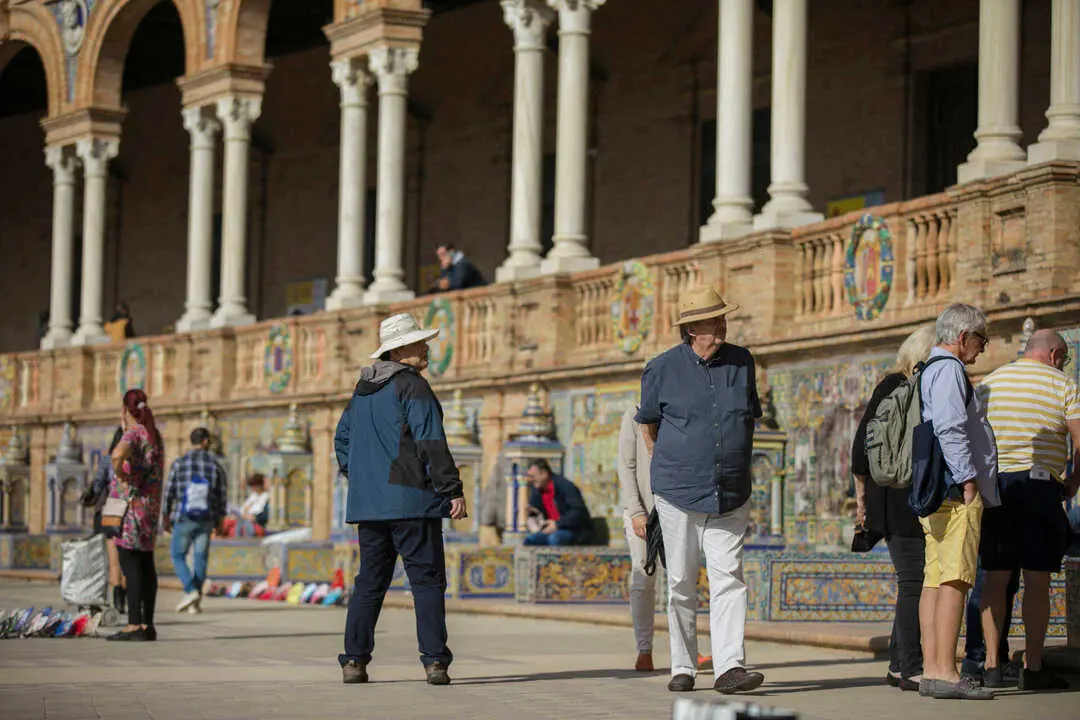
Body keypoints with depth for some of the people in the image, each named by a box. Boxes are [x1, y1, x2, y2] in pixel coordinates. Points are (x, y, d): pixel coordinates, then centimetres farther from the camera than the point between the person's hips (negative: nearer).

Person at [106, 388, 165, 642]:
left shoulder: (133, 434, -11)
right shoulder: (155, 435, 16)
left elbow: (118, 454, -33)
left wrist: (121, 476, -16)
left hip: (129, 506, -8)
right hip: (151, 506, 8)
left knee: (131, 566, -9)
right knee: (146, 565, 9)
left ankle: (134, 625, -13)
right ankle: (147, 625, 11)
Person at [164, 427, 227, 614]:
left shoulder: (179, 463, -5)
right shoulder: (216, 465, -1)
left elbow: (169, 493, -2)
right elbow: (221, 497, 3)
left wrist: (166, 518, 10)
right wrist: (219, 522, 15)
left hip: (184, 520, -2)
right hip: (206, 521, 2)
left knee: (178, 556, 9)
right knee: (200, 559, 11)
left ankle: (191, 591, -11)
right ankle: (196, 602, 8)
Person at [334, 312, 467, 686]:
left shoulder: (363, 389, 16)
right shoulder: (411, 385, -9)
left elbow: (342, 440, 24)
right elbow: (431, 442, -16)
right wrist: (453, 490, -15)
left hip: (368, 501, 7)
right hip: (410, 499, -7)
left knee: (370, 581, 11)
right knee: (427, 580, -3)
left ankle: (354, 660, 7)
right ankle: (435, 661, -9)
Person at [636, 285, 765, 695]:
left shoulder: (742, 362, 6)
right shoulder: (663, 368, -3)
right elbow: (648, 422, 13)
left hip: (730, 496, 2)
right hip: (679, 492, -2)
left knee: (728, 579, -8)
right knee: (682, 584, 5)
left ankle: (729, 668, -13)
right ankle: (682, 668, 14)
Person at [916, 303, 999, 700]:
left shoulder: (931, 370, 23)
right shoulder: (948, 369, -8)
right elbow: (950, 428, -19)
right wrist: (967, 480, -19)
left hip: (936, 493, 10)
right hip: (956, 491, -10)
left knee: (935, 579, 6)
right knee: (955, 579, -13)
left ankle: (931, 669, 4)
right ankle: (945, 672, -18)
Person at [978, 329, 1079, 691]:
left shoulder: (989, 382, 13)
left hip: (991, 484, 4)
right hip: (1038, 484, -4)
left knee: (996, 577, 7)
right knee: (1037, 579, -1)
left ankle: (991, 664, 3)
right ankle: (1033, 668, -2)